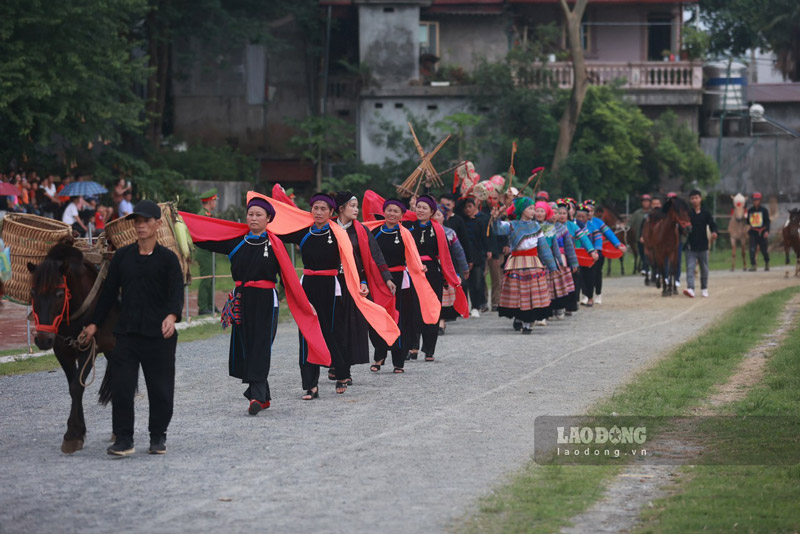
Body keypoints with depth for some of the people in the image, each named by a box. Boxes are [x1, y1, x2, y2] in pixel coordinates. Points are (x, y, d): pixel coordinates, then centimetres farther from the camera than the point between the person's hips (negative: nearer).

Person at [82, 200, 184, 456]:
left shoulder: (167, 258, -1)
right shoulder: (122, 256, 9)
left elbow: (176, 291, -12)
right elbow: (109, 291, 14)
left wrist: (172, 315, -31)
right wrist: (94, 323, 10)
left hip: (159, 334, -2)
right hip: (127, 331, 2)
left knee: (160, 387, 5)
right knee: (121, 386, -6)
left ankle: (158, 437, 20)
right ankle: (123, 438, 0)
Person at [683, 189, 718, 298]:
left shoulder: (705, 213, 2)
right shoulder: (687, 213, 0)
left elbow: (712, 224, -1)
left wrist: (714, 232, -20)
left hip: (703, 245, 1)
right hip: (690, 246, -1)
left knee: (704, 268, 13)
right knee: (690, 268, -12)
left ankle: (704, 288, 28)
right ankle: (690, 288, -20)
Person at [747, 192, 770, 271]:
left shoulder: (764, 210, -1)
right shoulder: (750, 210, 8)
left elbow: (767, 221, -5)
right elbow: (747, 221, 17)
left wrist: (767, 231, -16)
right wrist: (748, 232, 15)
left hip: (762, 233, -2)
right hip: (753, 233, 2)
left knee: (764, 250, 7)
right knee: (752, 249, -10)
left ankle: (767, 263, 29)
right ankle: (753, 265, -7)